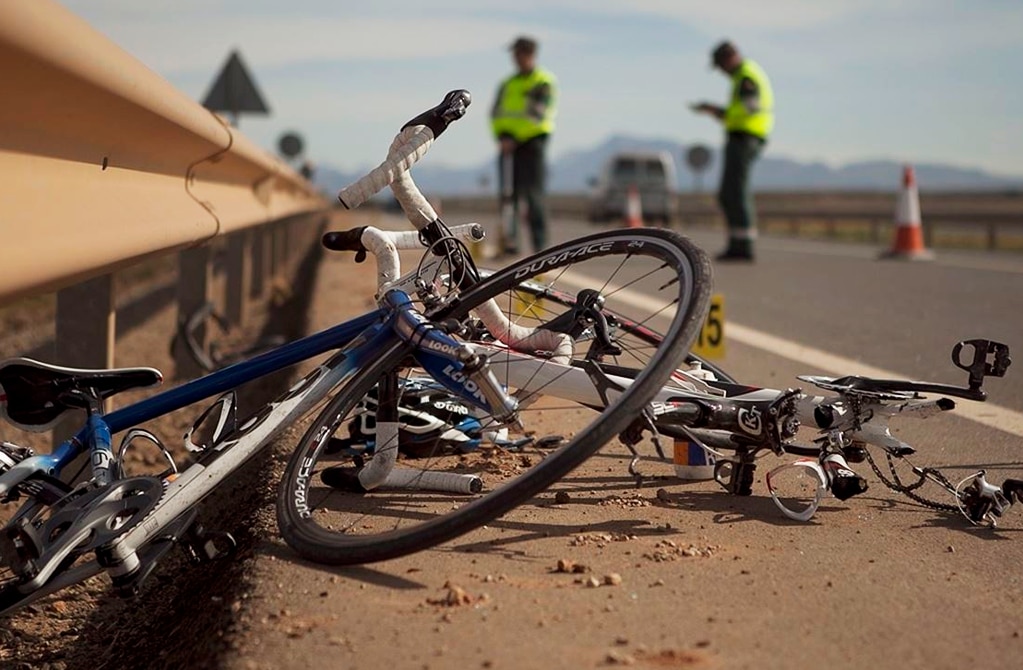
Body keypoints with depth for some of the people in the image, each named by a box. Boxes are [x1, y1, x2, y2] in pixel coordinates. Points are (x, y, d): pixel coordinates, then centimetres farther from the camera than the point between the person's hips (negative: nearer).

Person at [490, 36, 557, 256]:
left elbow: (538, 114, -10)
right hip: (509, 145, 6)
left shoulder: (545, 82, 1)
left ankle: (540, 246, -9)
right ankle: (510, 242, 2)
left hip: (533, 143, -6)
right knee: (508, 195, 1)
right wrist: (502, 134, -7)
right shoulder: (507, 84, 20)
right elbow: (496, 113, 13)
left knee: (533, 195, -10)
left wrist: (514, 138, -15)